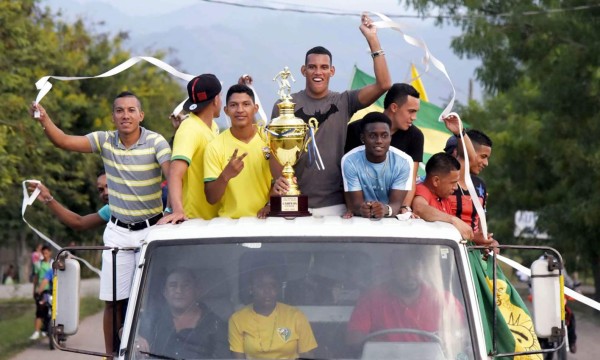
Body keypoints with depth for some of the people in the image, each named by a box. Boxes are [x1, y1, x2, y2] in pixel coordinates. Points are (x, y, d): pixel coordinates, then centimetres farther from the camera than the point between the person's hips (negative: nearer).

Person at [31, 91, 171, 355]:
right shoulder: (105, 141, -1)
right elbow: (64, 141, -7)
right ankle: (111, 354, 11)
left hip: (151, 229, -3)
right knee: (113, 301, 3)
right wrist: (45, 120, -26)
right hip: (118, 232, 3)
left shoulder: (155, 142, -12)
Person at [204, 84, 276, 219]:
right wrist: (225, 175, -19)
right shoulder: (214, 147, 1)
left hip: (264, 219, 1)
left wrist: (270, 205, -8)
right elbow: (211, 198, -1)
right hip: (230, 222, -1)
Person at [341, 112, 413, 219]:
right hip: (362, 219, 0)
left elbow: (396, 203, -14)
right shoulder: (349, 161, -10)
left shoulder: (403, 162, -9)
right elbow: (355, 203, -11)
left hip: (392, 219, 0)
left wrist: (386, 209, -37)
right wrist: (361, 209, -34)